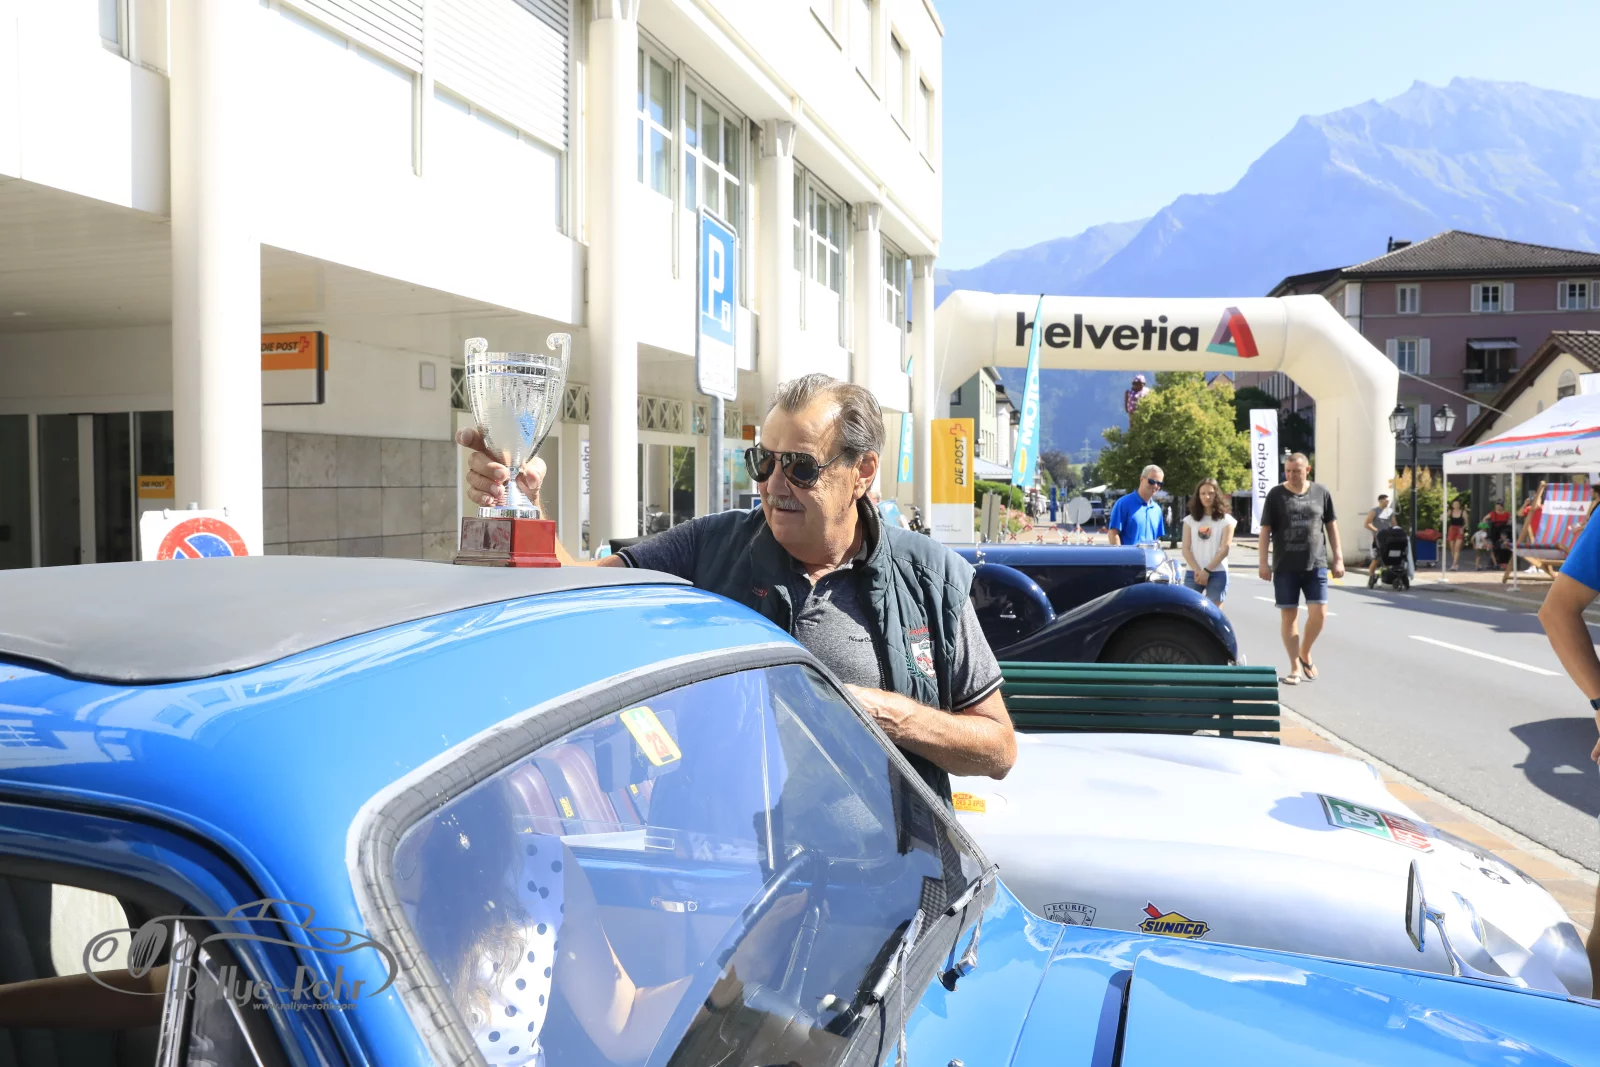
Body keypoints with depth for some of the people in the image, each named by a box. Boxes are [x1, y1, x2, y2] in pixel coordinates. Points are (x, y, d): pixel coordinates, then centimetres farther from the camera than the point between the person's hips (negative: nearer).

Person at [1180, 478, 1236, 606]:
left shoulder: (1226, 520, 4)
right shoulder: (1190, 520, 10)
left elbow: (1224, 549, -4)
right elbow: (1186, 549, 4)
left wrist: (1207, 571, -11)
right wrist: (1197, 570, -10)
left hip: (1217, 574, -2)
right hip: (1193, 573, 2)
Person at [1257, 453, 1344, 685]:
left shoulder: (1321, 493, 6)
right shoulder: (1275, 495, 1)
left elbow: (1331, 526, 12)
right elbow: (1265, 530, 1)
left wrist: (1338, 558, 8)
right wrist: (1263, 562, -4)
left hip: (1316, 565, 1)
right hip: (1285, 567, -1)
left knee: (1319, 614, -7)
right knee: (1289, 616, 2)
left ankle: (1305, 653, 20)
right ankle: (1295, 667, 11)